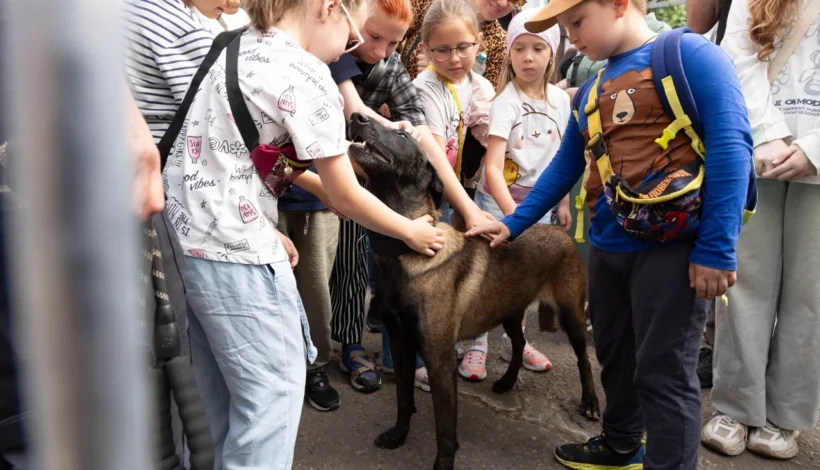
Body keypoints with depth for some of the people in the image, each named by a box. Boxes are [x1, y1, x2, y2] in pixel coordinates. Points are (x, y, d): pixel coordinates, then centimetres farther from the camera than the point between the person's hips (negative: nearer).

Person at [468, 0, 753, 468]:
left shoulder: (688, 54, -7)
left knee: (664, 372, -1)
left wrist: (717, 248, -19)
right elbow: (564, 167, 21)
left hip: (673, 245, -7)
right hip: (608, 248, 8)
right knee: (615, 356, 20)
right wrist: (513, 224, 16)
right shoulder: (591, 92, 15)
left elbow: (731, 145, -15)